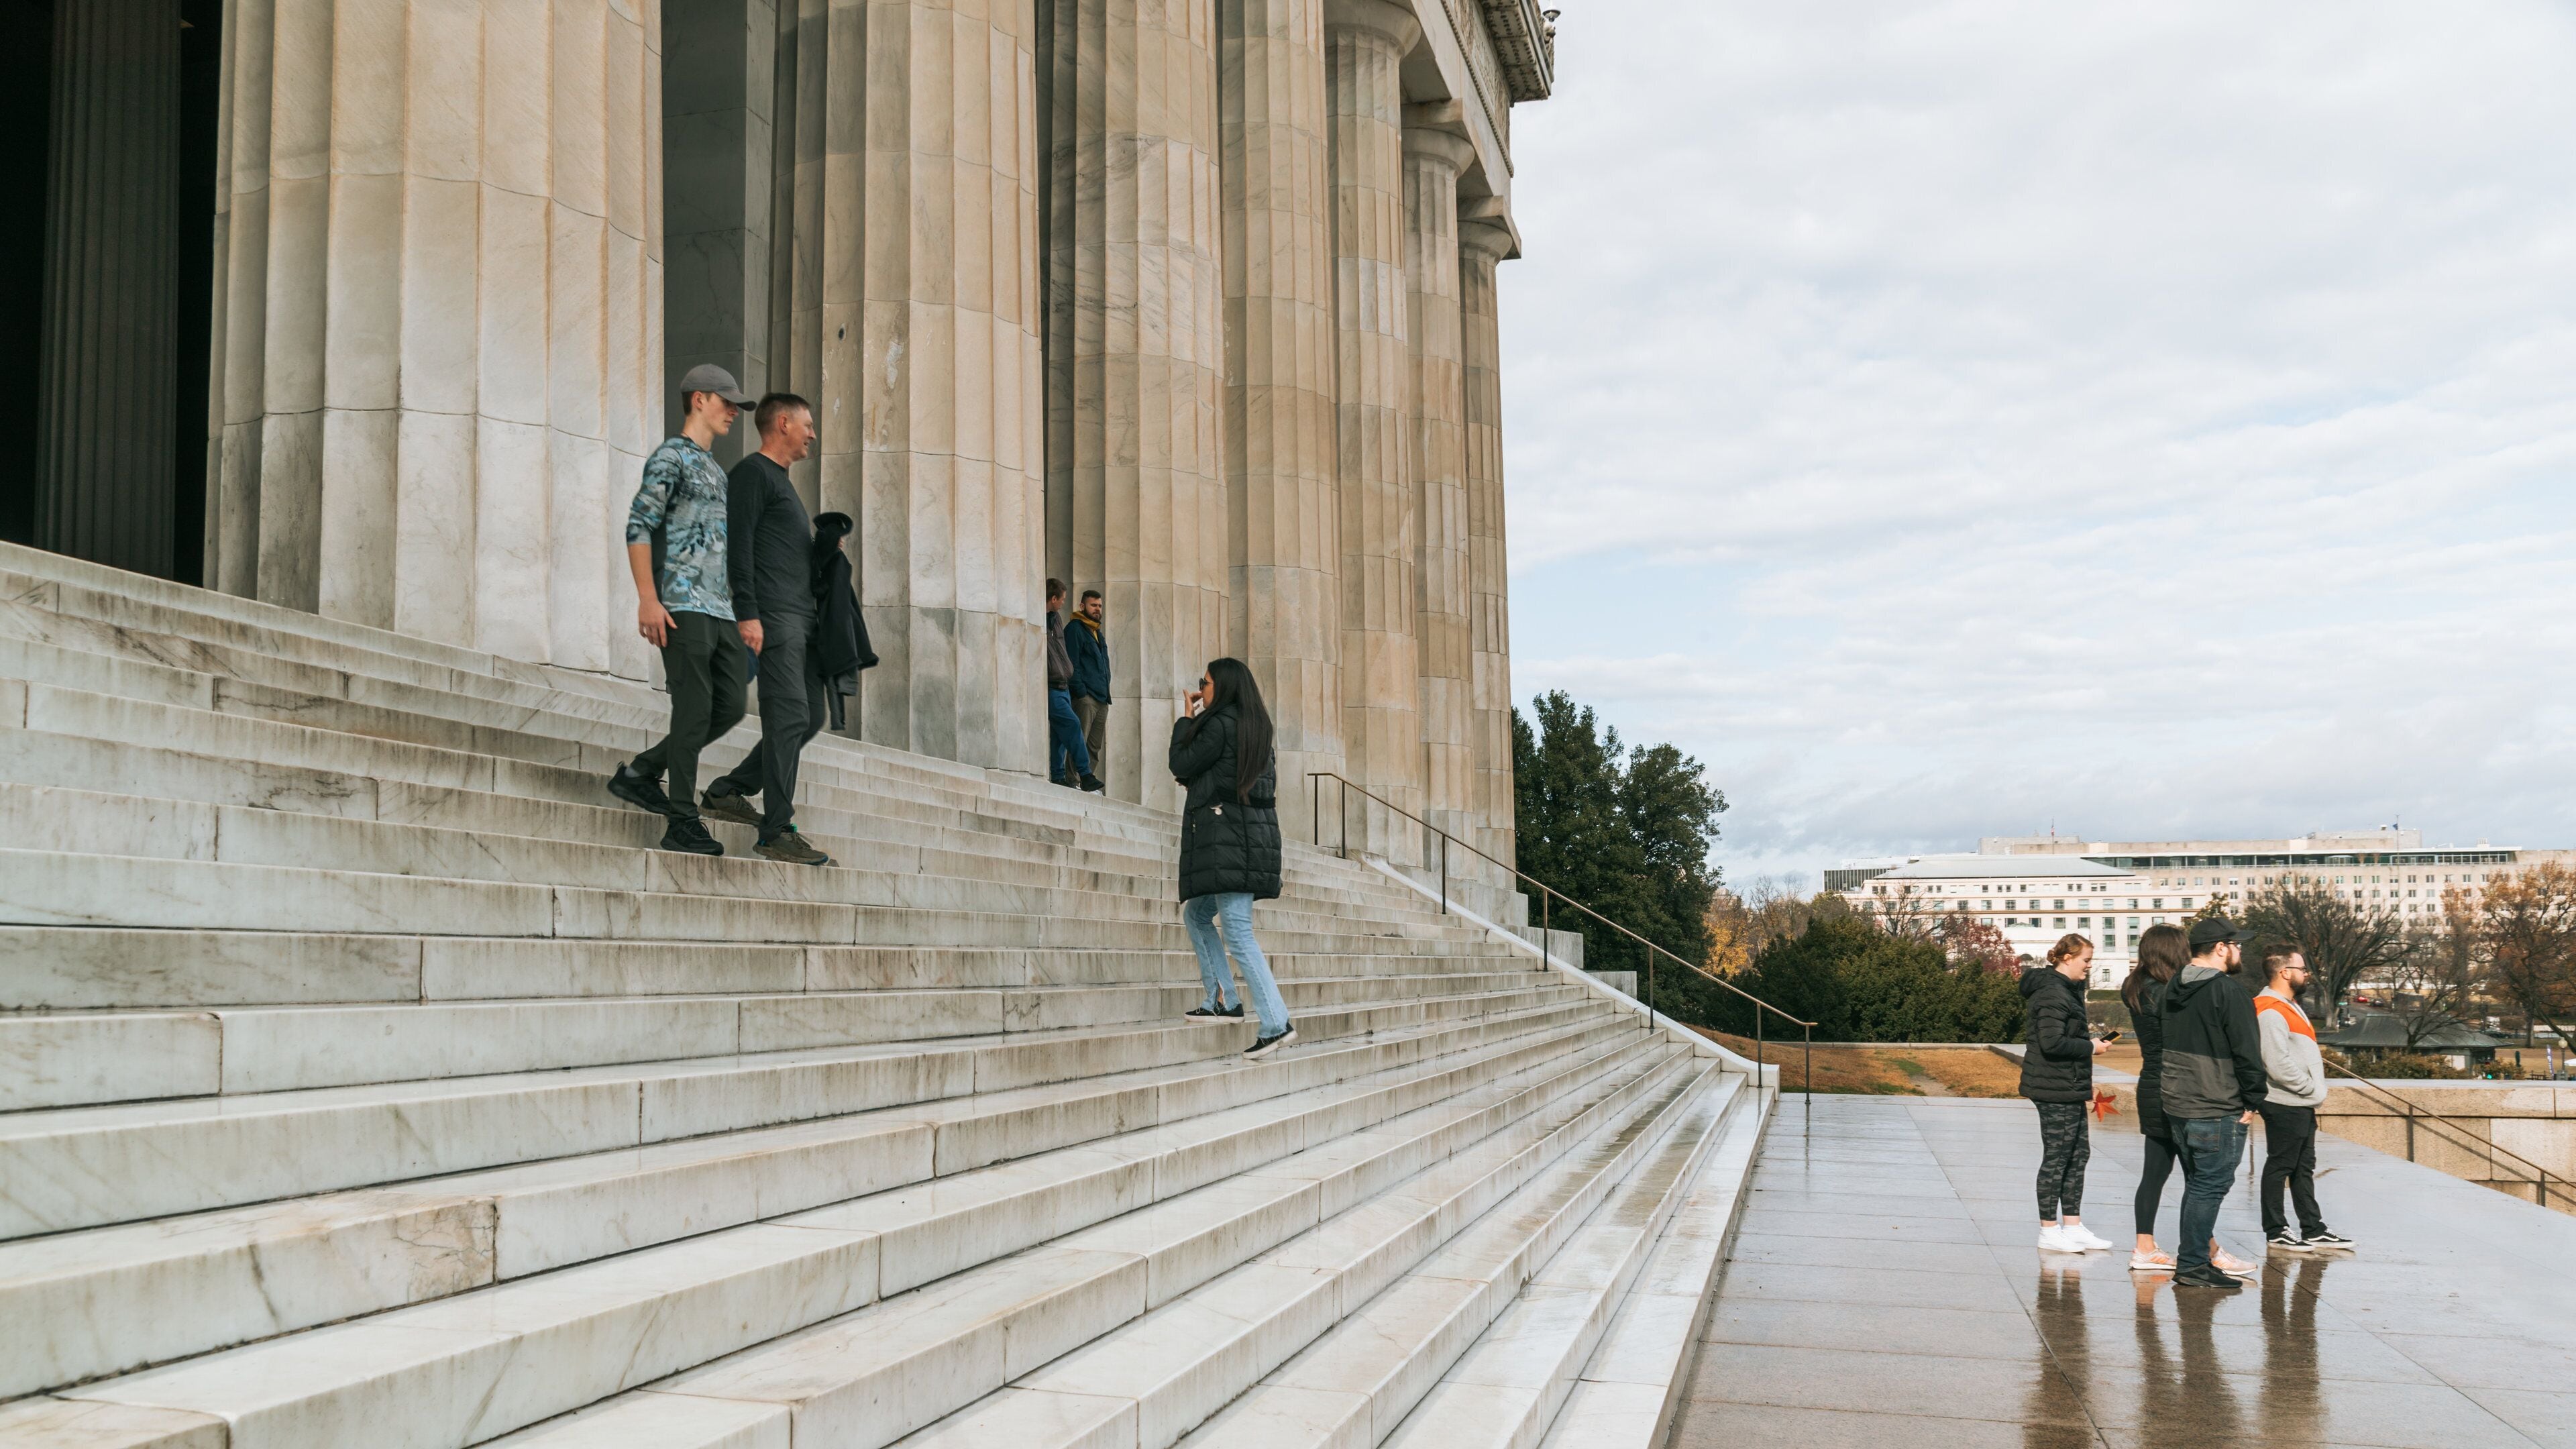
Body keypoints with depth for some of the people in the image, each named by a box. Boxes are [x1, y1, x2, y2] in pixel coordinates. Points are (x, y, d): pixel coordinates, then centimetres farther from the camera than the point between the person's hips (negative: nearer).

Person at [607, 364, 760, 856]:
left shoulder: (715, 469, 24)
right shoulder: (671, 457, -2)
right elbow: (639, 528, -11)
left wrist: (738, 607, 23)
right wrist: (648, 599, -20)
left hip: (721, 611, 9)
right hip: (683, 607, -9)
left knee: (729, 707, 5)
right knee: (694, 710, -9)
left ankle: (639, 774, 19)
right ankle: (683, 824, -4)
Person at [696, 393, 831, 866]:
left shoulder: (781, 481, 27)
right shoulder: (753, 473, -3)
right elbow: (738, 544, -13)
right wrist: (747, 613, -20)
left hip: (802, 618, 10)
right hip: (773, 615, -10)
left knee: (810, 716, 9)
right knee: (790, 715, -14)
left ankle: (729, 792, 19)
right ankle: (777, 833, -13)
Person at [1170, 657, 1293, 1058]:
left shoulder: (1219, 724, -10)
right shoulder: (1254, 727, 17)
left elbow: (1181, 765, -6)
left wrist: (1186, 720, 6)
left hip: (1226, 834, -10)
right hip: (1253, 829, 10)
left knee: (1238, 931, -12)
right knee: (1196, 914, 21)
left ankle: (1276, 1023, -18)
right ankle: (1220, 1000, 18)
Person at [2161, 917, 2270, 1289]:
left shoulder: (2174, 990, 12)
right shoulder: (2229, 991, -14)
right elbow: (2247, 1052, -15)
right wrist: (2253, 1101, -6)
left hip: (2176, 1107, 9)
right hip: (2219, 1112, -8)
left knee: (2196, 1184, 17)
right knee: (2209, 1186, -4)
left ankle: (2190, 1261, 21)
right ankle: (2193, 1265, -3)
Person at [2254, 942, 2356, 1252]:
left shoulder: (2288, 1006, 16)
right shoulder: (2270, 1012, -20)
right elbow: (2278, 1064, -26)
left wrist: (2314, 1092, 14)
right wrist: (2312, 1088, -15)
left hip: (2302, 1105, 11)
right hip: (2284, 1106, -11)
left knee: (2304, 1168, 15)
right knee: (2280, 1167, -1)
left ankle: (2314, 1229, 23)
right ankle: (2276, 1233, 6)